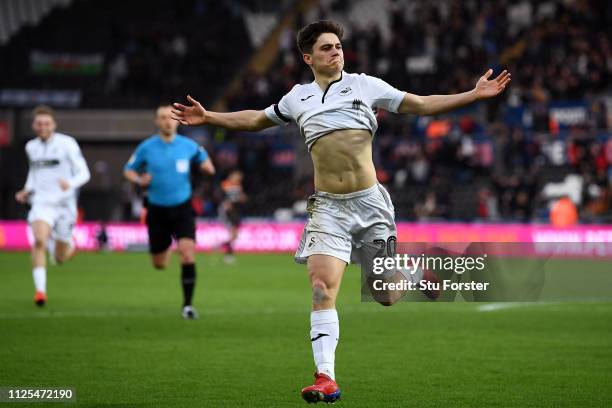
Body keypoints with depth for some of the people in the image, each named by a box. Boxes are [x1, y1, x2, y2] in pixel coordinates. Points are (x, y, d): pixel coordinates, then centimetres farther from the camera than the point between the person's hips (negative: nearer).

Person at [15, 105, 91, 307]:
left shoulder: (67, 143, -7)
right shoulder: (31, 147, 8)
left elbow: (84, 173, -8)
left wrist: (70, 184, -28)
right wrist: (27, 190, 9)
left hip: (64, 204, -2)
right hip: (41, 202, 2)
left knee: (60, 258, 8)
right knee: (39, 241, -27)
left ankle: (68, 245, 45)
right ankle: (40, 290, -24)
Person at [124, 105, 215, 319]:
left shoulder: (189, 146, -1)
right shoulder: (146, 148, -2)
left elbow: (205, 161, 16)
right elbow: (128, 170, 10)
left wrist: (207, 166, -8)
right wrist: (139, 180, -12)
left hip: (182, 208, -1)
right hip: (157, 210, 1)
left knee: (187, 253, -21)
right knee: (160, 264, 9)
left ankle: (187, 304, -12)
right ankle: (166, 247, 49)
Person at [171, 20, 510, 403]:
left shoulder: (364, 85, 6)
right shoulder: (298, 97, 11)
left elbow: (421, 104, 7)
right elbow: (256, 119, 29)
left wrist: (475, 94, 0)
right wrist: (209, 117, 25)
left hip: (369, 202, -1)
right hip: (328, 208, 1)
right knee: (322, 289, -14)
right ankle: (326, 378, -13)